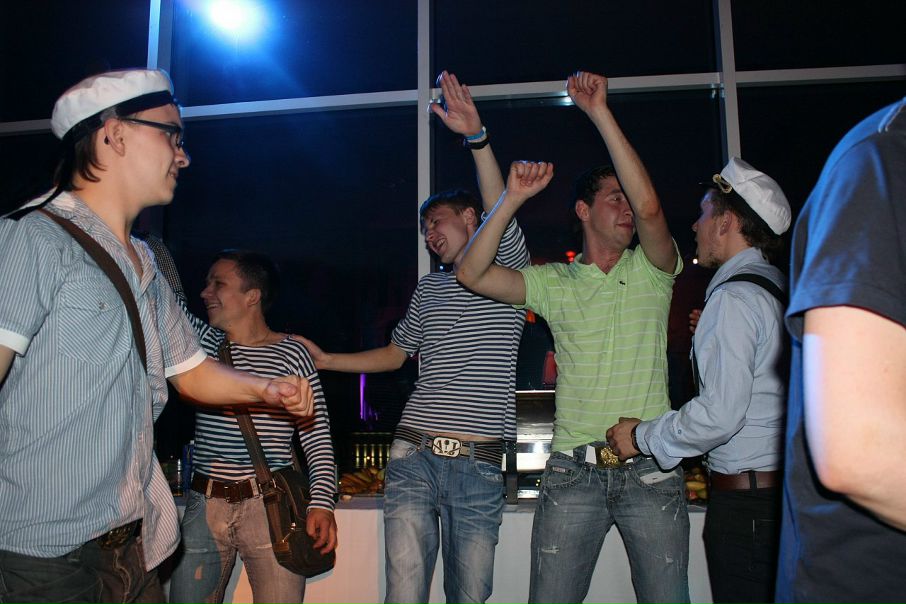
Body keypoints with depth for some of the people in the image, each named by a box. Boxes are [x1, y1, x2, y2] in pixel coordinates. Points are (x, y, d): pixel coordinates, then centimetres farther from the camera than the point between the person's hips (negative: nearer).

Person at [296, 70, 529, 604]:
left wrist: (477, 137, -27)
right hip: (413, 457, 3)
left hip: (479, 466, -3)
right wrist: (326, 360, 22)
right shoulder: (429, 288, 19)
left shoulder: (507, 272, 4)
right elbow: (396, 354, 27)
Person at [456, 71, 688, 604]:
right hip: (574, 471, 0)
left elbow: (649, 208, -14)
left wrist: (601, 113, -15)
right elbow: (472, 275, -4)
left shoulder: (651, 270, 6)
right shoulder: (554, 283, 8)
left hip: (650, 469, 0)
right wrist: (513, 198, -12)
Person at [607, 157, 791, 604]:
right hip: (781, 487, 9)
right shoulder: (778, 288, 14)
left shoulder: (734, 297, -14)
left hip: (746, 498, -9)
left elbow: (719, 414, -21)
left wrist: (642, 437, -7)